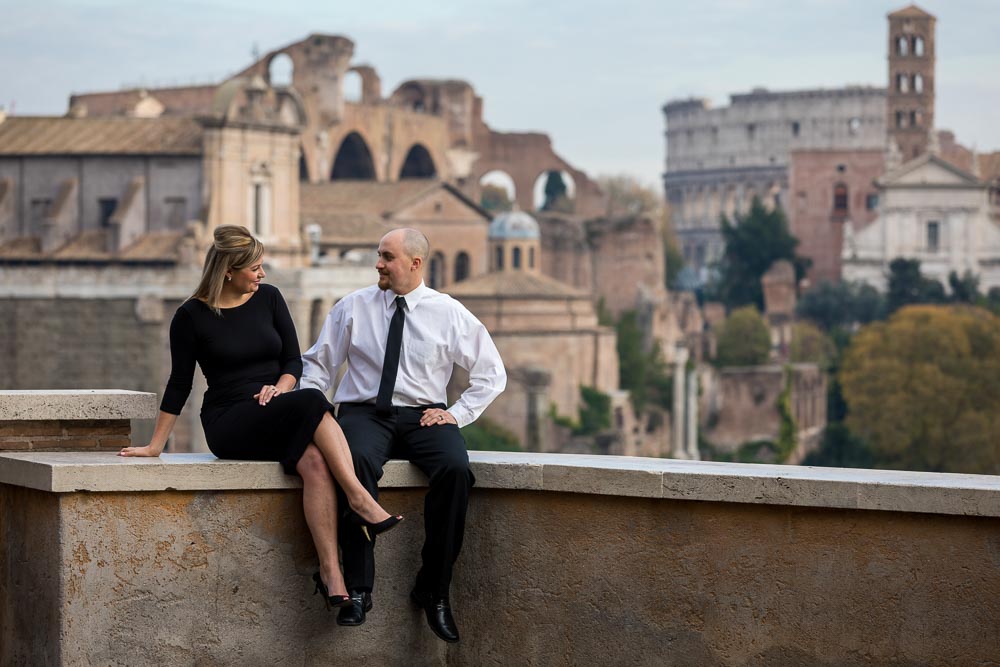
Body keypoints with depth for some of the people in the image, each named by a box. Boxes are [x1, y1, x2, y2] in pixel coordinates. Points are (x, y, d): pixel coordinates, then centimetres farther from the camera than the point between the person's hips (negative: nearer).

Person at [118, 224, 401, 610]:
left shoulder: (268, 299, 11)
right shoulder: (192, 316, 1)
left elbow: (294, 360, 12)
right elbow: (179, 385, 5)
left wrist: (279, 387, -10)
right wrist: (155, 446, 3)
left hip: (280, 416, 4)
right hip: (230, 424, -4)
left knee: (314, 460, -33)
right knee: (312, 403, -33)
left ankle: (331, 573, -42)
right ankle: (362, 501, -40)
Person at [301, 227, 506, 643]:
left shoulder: (449, 313, 7)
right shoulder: (353, 307, 9)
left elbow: (491, 374, 12)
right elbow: (317, 364, 13)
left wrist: (457, 414, -1)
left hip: (424, 417, 0)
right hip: (364, 413, 0)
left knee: (455, 468, -34)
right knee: (356, 461, -38)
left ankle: (434, 592, -21)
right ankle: (358, 589, -34)